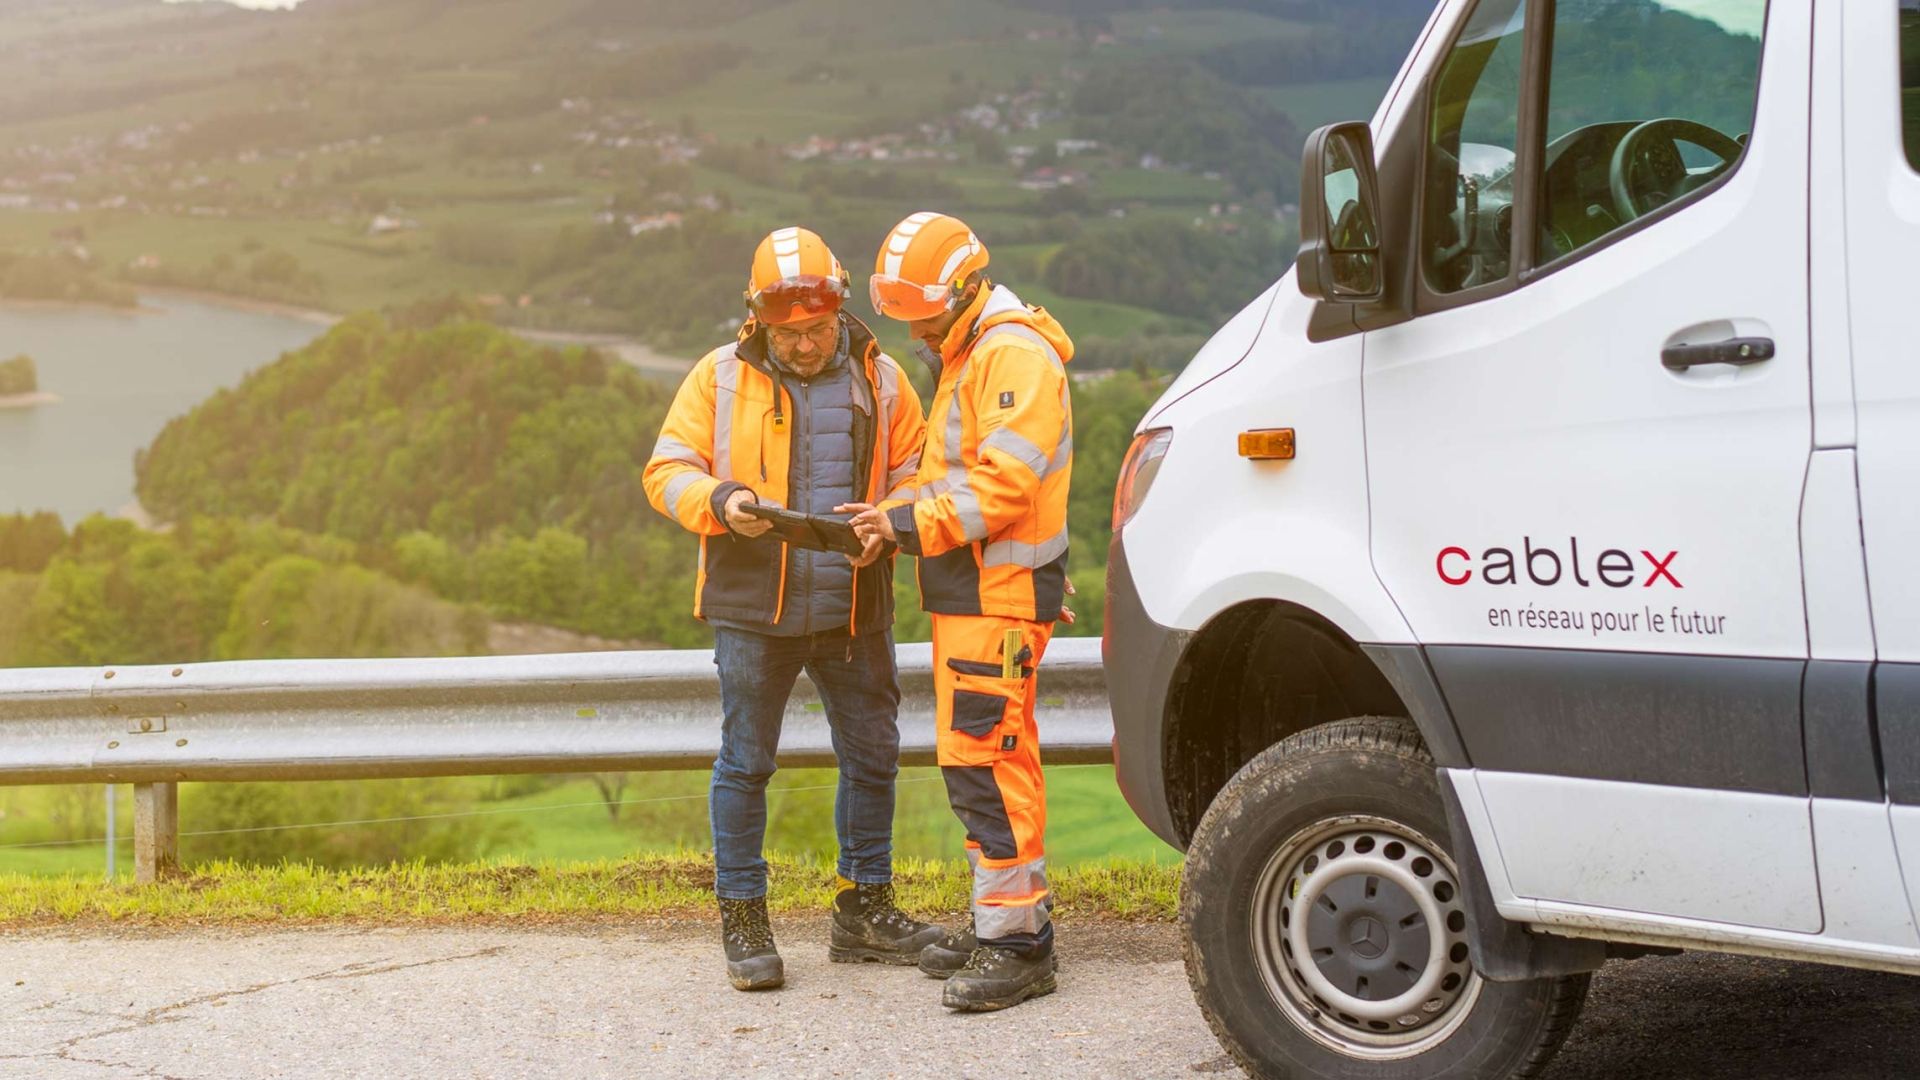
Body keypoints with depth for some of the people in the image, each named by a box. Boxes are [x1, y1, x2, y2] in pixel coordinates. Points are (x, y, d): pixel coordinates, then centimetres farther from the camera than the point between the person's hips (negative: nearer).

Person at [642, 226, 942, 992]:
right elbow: (667, 470, 1)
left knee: (872, 758, 10)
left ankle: (863, 910, 25)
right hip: (752, 609, -3)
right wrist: (720, 500, -19)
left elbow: (914, 474, 11)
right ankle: (743, 920, 13)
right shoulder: (721, 378, 1)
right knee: (745, 764, 2)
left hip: (854, 610, 3)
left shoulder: (879, 379, 7)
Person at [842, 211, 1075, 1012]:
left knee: (986, 757, -13)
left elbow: (1003, 484, -21)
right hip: (968, 589, 11)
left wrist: (912, 525, -17)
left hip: (1002, 593, -11)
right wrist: (898, 513, 7)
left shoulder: (1014, 354, -13)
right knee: (973, 759, 14)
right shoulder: (963, 359, 21)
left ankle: (1019, 944, -10)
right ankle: (1000, 921, 24)